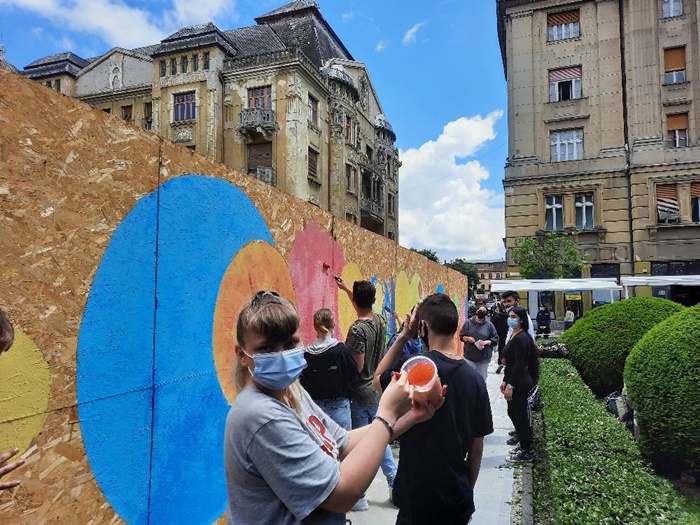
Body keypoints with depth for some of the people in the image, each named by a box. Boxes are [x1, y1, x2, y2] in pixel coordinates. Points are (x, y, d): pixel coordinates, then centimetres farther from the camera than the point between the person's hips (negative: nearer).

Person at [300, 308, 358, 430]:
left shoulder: (307, 354, -10)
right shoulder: (342, 350, -17)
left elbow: (303, 382, -2)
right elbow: (353, 374, -5)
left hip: (315, 405, 3)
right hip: (338, 405, -2)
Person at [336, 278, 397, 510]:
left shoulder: (357, 330, -22)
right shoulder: (380, 321, 1)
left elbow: (357, 366, -21)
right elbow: (365, 307, 22)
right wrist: (345, 288, 31)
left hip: (359, 395, -7)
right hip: (378, 392, 7)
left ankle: (359, 496, 18)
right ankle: (396, 484, 27)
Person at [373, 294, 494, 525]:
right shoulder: (474, 378, -6)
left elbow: (377, 380, 2)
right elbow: (477, 447, 3)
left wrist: (403, 335, -4)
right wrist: (467, 490, 17)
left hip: (418, 500, -4)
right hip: (459, 501, 5)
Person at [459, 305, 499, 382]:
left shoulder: (489, 325, -1)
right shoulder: (468, 322, 1)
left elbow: (495, 340, 1)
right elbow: (461, 336, 7)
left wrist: (486, 342, -16)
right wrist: (467, 338, -13)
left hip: (484, 357, 0)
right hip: (470, 356, 0)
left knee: (482, 378, 12)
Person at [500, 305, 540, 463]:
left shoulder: (521, 338, -18)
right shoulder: (514, 335, 10)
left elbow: (519, 365, -22)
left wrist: (510, 385, -21)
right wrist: (505, 380, 16)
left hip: (520, 383, -9)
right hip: (513, 382, 9)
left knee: (521, 415, 2)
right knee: (512, 412, 23)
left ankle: (526, 452, 15)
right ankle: (520, 435, 46)